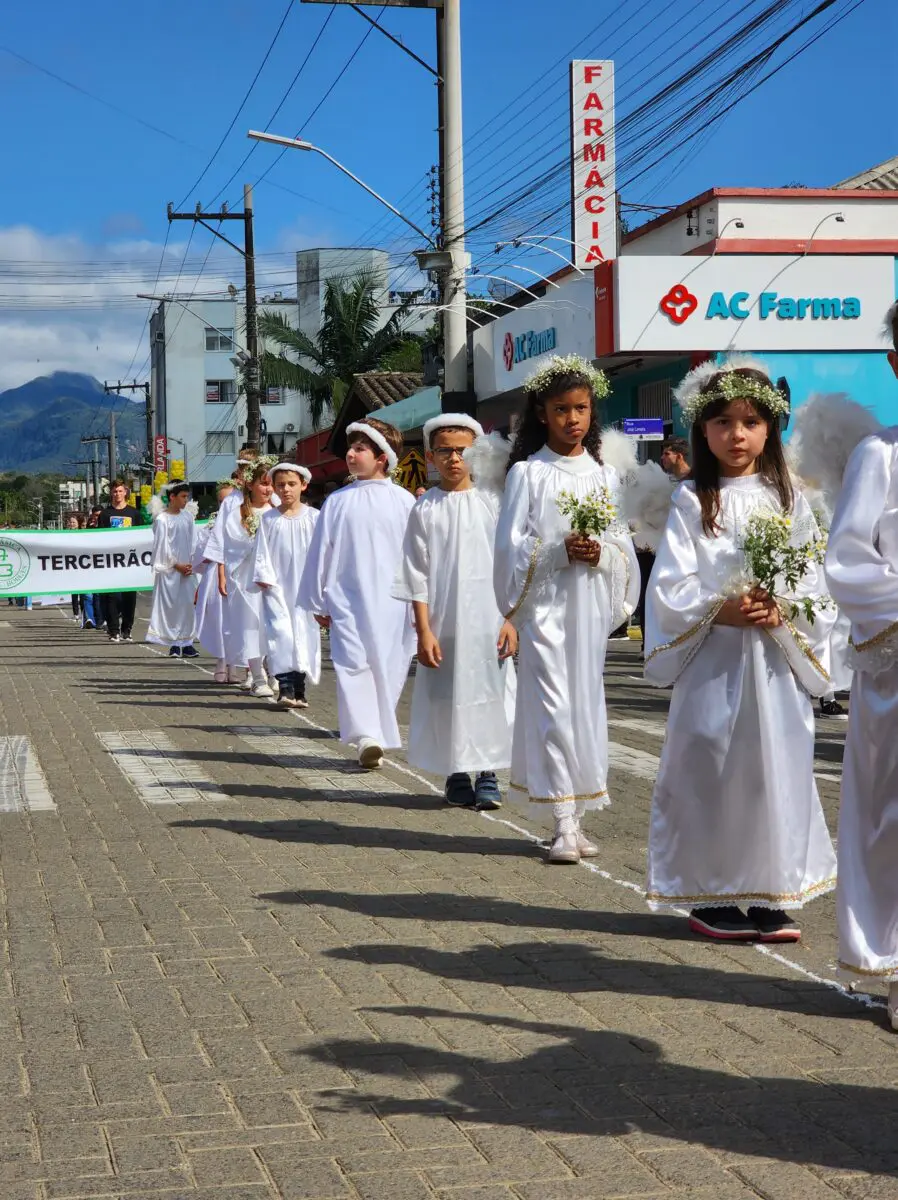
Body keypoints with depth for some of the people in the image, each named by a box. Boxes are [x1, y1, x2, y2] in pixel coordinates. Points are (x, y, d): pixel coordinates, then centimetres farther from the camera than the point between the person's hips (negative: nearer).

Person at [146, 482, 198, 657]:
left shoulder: (188, 516, 8)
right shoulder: (161, 519, -6)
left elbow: (193, 542, 9)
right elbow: (162, 545, -6)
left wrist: (191, 563, -2)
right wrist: (176, 565, -8)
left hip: (187, 568, 4)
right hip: (169, 568, -4)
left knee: (187, 604, 1)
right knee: (170, 604, -2)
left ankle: (186, 641, 5)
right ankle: (174, 643, 3)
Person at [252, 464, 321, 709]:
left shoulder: (313, 518, 3)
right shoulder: (269, 519, 5)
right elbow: (262, 552, 4)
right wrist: (263, 576, -8)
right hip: (276, 586, 0)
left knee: (303, 635, 2)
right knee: (281, 633, -12)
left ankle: (299, 689, 11)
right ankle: (285, 686, -13)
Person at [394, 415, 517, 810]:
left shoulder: (490, 504, 4)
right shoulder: (426, 508, 1)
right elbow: (417, 574, 0)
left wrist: (511, 620, -2)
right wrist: (423, 630, -5)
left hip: (488, 622, 0)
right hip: (442, 622, 0)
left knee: (490, 691, 0)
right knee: (448, 696, 4)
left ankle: (488, 775, 9)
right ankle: (456, 775, 16)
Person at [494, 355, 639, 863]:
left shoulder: (605, 475, 12)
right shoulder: (528, 473, 1)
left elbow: (624, 544, 11)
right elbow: (511, 545, -5)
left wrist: (602, 553, -11)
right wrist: (560, 551, -19)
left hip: (591, 605, 4)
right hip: (546, 603, -4)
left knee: (587, 702, 6)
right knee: (552, 706, -9)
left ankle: (577, 819, 14)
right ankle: (563, 824, -7)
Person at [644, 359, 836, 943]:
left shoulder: (788, 499, 8)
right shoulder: (692, 500, 2)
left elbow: (816, 581, 4)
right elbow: (671, 586, -5)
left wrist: (783, 612, -14)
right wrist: (719, 610, -18)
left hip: (776, 659, 2)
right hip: (713, 659, -2)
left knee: (777, 766, 1)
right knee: (711, 768, 0)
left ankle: (771, 896, 10)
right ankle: (711, 895, 11)